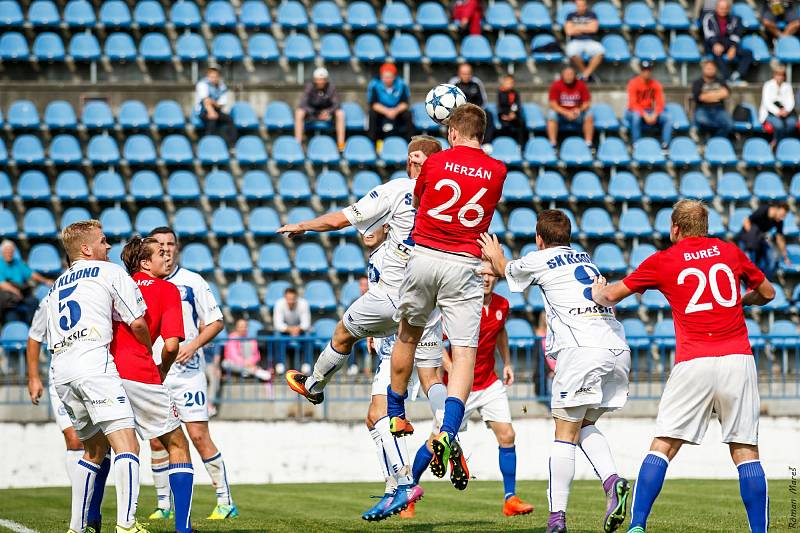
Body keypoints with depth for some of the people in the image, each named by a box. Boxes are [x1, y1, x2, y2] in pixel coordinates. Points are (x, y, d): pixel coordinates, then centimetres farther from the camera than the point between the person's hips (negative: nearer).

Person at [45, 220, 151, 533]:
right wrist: (149, 352, 22)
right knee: (127, 446, -14)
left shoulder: (56, 287, 29)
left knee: (94, 448, 21)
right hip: (93, 362, -7)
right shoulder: (110, 272, 10)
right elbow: (137, 322, 4)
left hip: (59, 370, 7)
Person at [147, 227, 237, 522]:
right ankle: (163, 504, 13)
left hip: (187, 370, -3)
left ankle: (226, 501, -1)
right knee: (156, 441, 3)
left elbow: (216, 322, 2)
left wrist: (194, 345, -13)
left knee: (199, 437, -8)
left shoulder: (192, 282, 1)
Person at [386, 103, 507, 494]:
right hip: (465, 265, 0)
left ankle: (395, 414, 34)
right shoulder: (497, 171, 3)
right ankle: (448, 433, -25)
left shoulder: (435, 162, 1)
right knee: (465, 353, -6)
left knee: (409, 334, 22)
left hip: (424, 254, 1)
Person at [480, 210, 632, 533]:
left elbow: (504, 269, 31)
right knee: (585, 425, 19)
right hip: (618, 349, 6)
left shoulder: (538, 260, 10)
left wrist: (495, 254, 54)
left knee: (566, 432, -3)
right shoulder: (585, 258, 26)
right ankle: (612, 482, -6)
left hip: (582, 349, -6)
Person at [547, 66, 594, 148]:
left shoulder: (581, 85, -6)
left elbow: (587, 103, -3)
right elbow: (553, 104, -14)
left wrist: (580, 109, -25)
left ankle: (588, 143, -23)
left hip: (577, 113, 1)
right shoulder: (556, 85, -10)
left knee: (589, 116, -25)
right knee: (552, 116, -31)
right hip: (561, 113, -1)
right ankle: (553, 143, -32)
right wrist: (566, 113, -27)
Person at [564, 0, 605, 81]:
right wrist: (586, 28, 1)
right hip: (575, 42, -1)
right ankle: (587, 73, -20)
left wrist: (578, 27, 0)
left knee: (600, 51, -33)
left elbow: (593, 29, -3)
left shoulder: (591, 15, 14)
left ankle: (585, 74, -30)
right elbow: (569, 31, -1)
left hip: (590, 41, 1)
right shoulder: (571, 16, 14)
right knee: (572, 53, -37)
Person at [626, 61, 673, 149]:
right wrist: (645, 115, -28)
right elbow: (633, 104, -17)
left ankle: (665, 144, -25)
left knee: (668, 118, -19)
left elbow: (660, 103, -3)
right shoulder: (634, 83, -10)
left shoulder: (656, 84, 2)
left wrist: (654, 115, -22)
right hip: (635, 111, -4)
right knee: (636, 116, -39)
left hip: (651, 113, 4)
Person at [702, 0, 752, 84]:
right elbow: (709, 34, -9)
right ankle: (728, 79, -48)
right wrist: (716, 44, -30)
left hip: (730, 46, 3)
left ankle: (736, 76, -39)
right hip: (714, 45, -3)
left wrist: (733, 48, -19)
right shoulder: (709, 18, 7)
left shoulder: (733, 19, 13)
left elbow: (736, 36, 2)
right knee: (717, 53, -38)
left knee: (748, 53, -21)